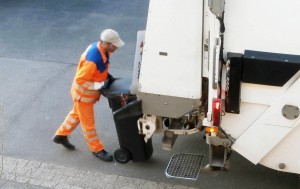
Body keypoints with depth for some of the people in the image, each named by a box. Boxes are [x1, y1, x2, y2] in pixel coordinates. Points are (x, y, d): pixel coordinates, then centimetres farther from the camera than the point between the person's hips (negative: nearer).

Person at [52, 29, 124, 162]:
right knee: (88, 123, 11)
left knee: (76, 114, 27)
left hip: (88, 92, 9)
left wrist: (107, 76, -3)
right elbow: (80, 80, -30)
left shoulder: (101, 48, -10)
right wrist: (99, 85, -29)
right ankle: (97, 149, 28)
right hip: (84, 94, -9)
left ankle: (61, 135, 46)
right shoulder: (92, 60, -38)